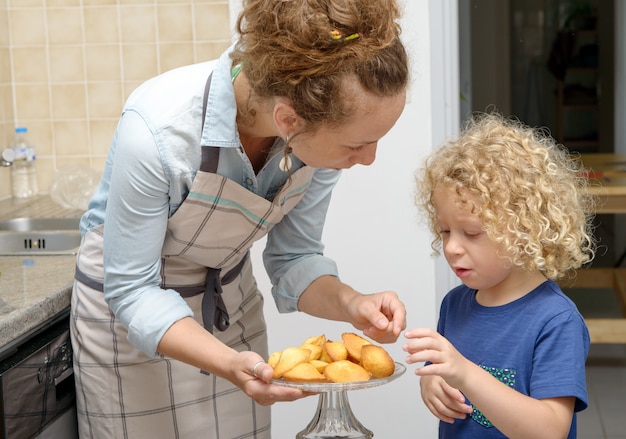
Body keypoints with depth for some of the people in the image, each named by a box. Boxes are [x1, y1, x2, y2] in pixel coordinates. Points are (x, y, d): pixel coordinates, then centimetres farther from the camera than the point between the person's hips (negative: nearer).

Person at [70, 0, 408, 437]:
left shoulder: (325, 126, -22)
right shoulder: (156, 127, -36)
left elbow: (293, 260, -9)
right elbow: (132, 291, -26)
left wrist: (348, 302, -29)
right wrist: (229, 365, -41)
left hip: (230, 298, 4)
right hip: (131, 311, -4)